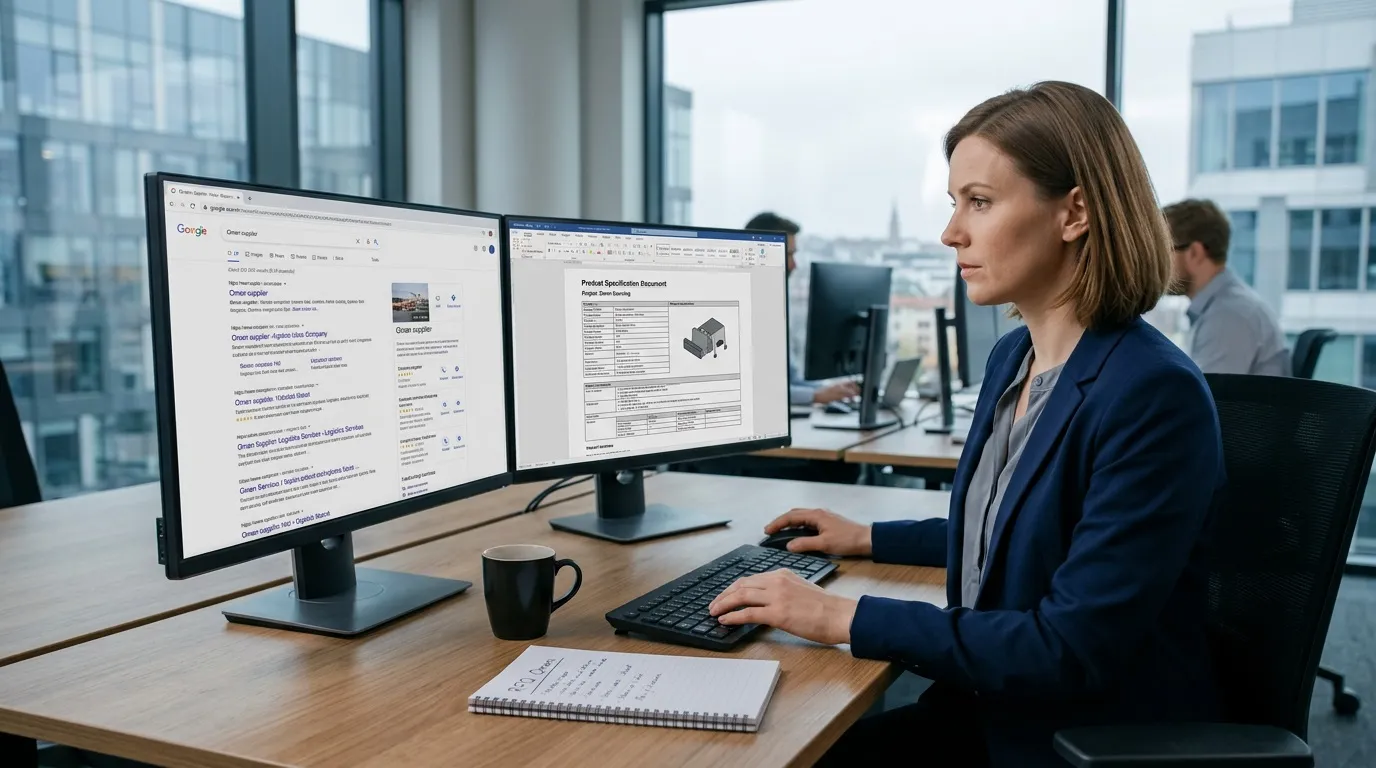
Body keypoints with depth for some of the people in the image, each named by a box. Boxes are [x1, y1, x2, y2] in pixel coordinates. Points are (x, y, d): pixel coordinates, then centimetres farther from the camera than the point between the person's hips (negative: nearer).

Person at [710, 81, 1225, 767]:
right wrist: (869, 540, 18)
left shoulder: (1153, 395, -22)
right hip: (984, 711, 7)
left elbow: (1074, 649, -24)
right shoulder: (1012, 357, 4)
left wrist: (849, 619, -23)